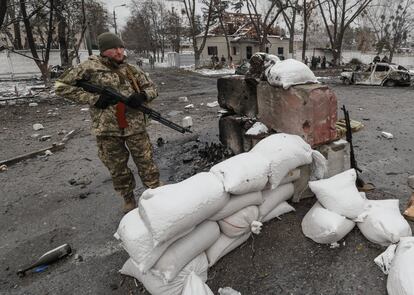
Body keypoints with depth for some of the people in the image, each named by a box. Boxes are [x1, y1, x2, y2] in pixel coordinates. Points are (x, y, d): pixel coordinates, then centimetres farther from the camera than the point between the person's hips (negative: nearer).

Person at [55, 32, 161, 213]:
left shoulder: (131, 70, 7)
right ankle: (128, 200, 33)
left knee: (146, 163, 7)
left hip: (135, 127, 2)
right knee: (117, 169, 13)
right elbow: (61, 86, -3)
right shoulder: (90, 67, -2)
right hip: (107, 130, -1)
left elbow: (152, 88, 13)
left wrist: (142, 96, -12)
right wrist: (94, 99, -13)